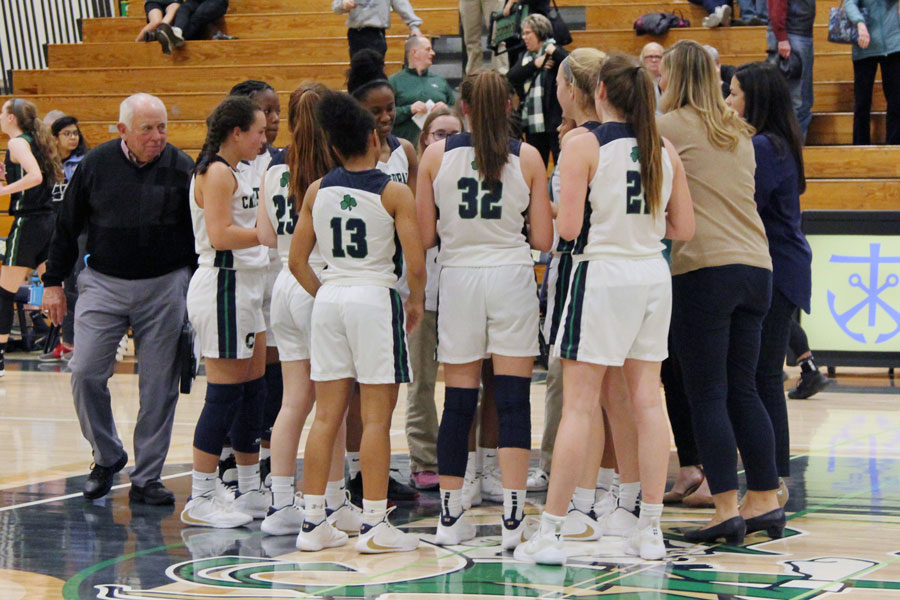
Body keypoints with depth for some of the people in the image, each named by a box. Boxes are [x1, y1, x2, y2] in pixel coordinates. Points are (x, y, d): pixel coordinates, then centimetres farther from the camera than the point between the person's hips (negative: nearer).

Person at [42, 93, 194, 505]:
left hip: (164, 287, 0)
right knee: (86, 373, -7)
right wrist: (53, 282, 7)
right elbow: (67, 226, 7)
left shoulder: (181, 168, -2)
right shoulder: (96, 165, -2)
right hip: (103, 283, 0)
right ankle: (107, 457, 16)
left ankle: (146, 478, 12)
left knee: (159, 385, 1)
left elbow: (198, 233, 5)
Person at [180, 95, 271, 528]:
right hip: (223, 286, -10)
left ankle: (251, 492, 21)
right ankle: (199, 501, -3)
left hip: (243, 289, 10)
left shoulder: (232, 174, 18)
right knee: (224, 394, -7)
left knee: (253, 390, 13)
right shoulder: (216, 173, -13)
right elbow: (220, 234, -22)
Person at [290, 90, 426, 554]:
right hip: (375, 297, -5)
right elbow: (415, 264, -11)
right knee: (376, 419, 0)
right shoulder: (394, 193, -7)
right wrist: (416, 303, 6)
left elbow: (297, 261, 8)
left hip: (330, 299, 5)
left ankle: (313, 522, 11)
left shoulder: (317, 192, 5)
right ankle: (374, 527, 0)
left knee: (326, 416, 9)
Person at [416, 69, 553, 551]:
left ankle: (450, 518, 14)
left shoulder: (436, 156, 1)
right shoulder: (527, 158, 0)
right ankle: (513, 520, -4)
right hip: (511, 274, -1)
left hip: (458, 276, 1)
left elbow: (425, 236, 1)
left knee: (458, 402, 8)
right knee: (513, 399, 0)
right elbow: (542, 239, 0)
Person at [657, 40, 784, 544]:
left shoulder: (671, 126, -2)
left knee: (708, 394, -4)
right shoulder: (739, 133, 18)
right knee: (743, 389, 12)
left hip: (705, 268, -7)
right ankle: (766, 501, 12)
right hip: (756, 266, 7)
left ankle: (727, 508, -7)